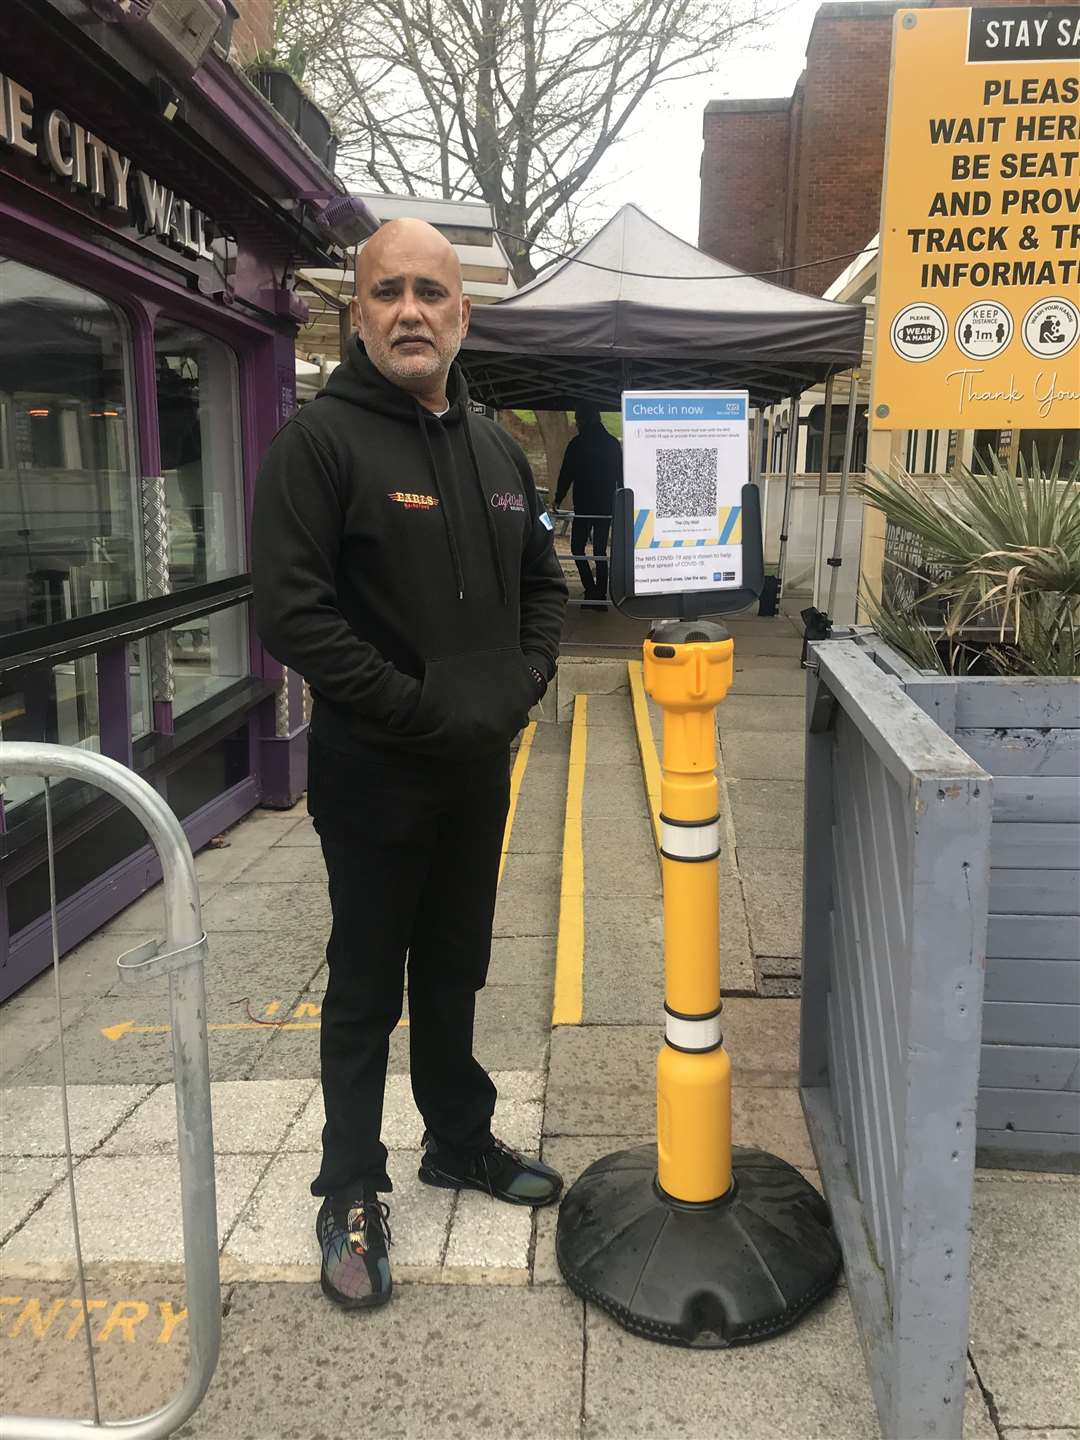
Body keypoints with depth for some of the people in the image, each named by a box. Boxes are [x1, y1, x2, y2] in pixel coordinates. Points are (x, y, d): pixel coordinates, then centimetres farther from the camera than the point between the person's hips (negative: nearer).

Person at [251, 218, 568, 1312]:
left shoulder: (496, 449, 9)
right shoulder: (321, 440, -12)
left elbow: (542, 580, 18)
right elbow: (292, 613, -20)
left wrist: (524, 681, 0)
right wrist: (422, 709, -20)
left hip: (479, 767, 6)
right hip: (374, 771, -6)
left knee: (453, 972, 20)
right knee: (366, 987, 8)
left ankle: (460, 1141, 39)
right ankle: (351, 1194, 25)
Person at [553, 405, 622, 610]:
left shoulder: (577, 444, -7)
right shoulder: (613, 443, 8)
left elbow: (566, 475, -6)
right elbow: (621, 476, 11)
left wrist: (558, 500, 4)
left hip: (583, 507, -5)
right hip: (607, 507, 5)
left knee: (577, 549, 5)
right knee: (600, 552, 10)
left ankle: (591, 590, -9)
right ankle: (600, 596, 9)